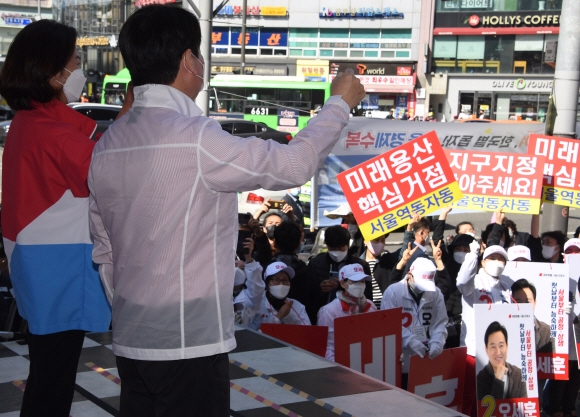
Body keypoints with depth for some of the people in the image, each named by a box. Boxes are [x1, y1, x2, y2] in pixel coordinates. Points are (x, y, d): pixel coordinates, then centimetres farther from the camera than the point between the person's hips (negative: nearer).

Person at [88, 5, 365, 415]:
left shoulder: (106, 146, 6)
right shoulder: (195, 139, -18)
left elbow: (105, 252, 12)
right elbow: (294, 164, -11)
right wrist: (339, 103, 4)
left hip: (130, 341, 7)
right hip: (189, 344, -7)